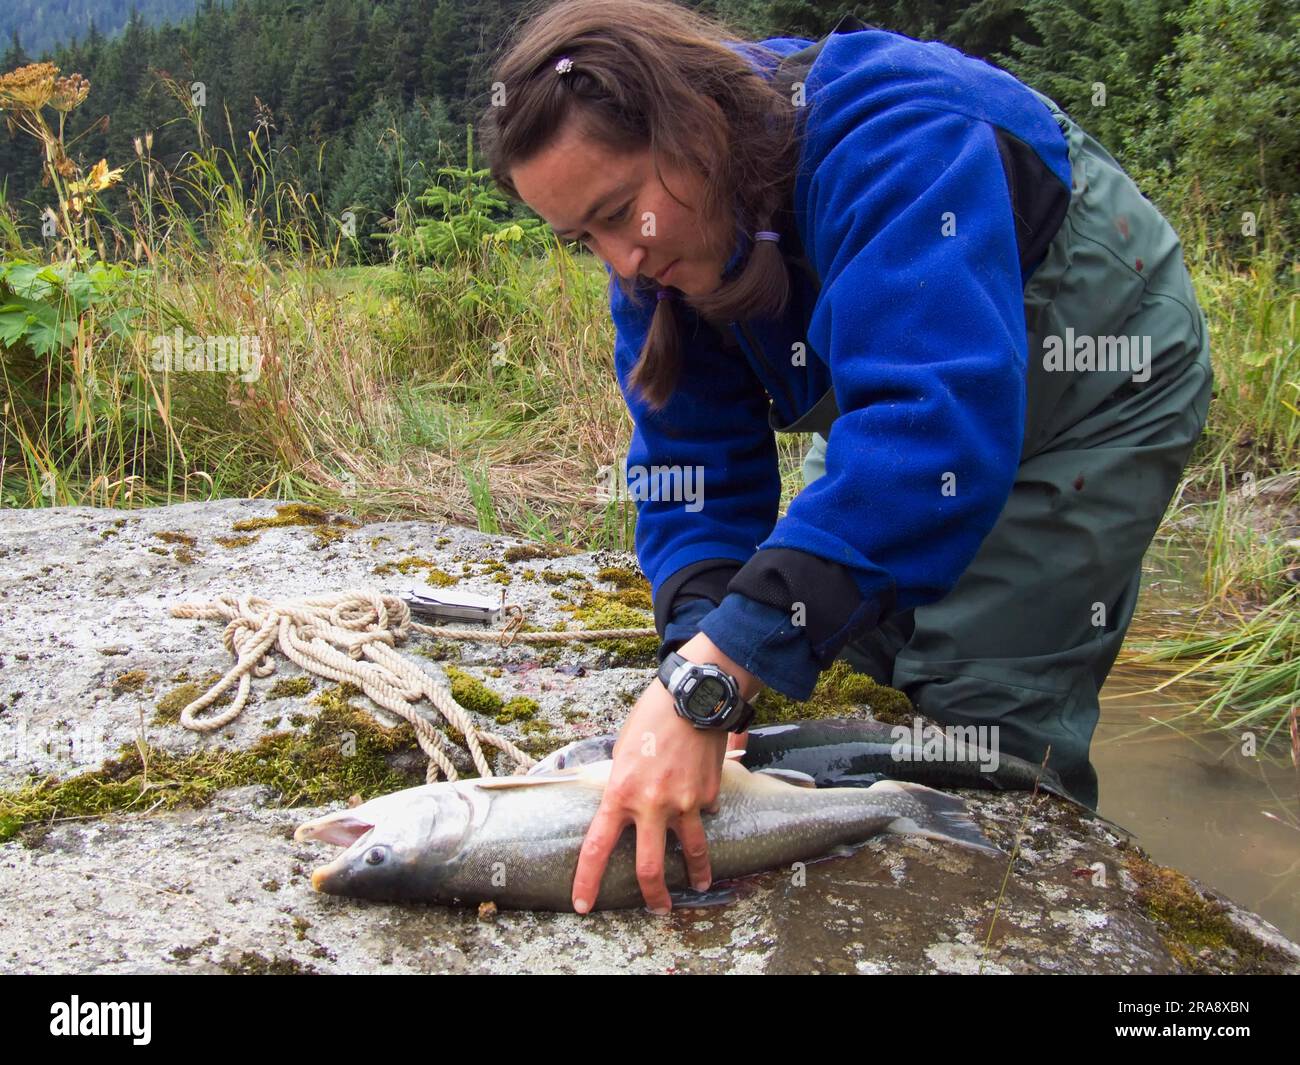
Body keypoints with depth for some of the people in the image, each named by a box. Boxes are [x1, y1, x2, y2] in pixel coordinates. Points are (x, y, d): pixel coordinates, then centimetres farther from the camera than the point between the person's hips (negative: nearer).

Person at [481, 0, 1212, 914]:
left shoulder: (890, 136, -38)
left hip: (1098, 382, -7)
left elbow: (934, 429, -50)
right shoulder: (658, 239, -14)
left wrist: (708, 680, -54)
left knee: (983, 722, -12)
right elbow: (696, 459, -16)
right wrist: (697, 653, -35)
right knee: (837, 677, 7)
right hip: (910, 387, 7)